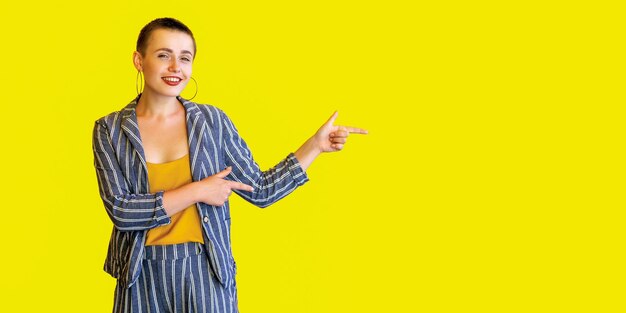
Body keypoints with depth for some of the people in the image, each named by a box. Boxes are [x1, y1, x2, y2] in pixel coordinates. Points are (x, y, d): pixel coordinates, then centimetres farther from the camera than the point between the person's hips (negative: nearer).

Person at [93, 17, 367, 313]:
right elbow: (121, 210, -12)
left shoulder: (212, 120, 1)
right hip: (143, 277, 0)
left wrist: (316, 144, 0)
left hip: (206, 275, 0)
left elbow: (260, 190, 4)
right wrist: (197, 192, -15)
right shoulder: (110, 130, -2)